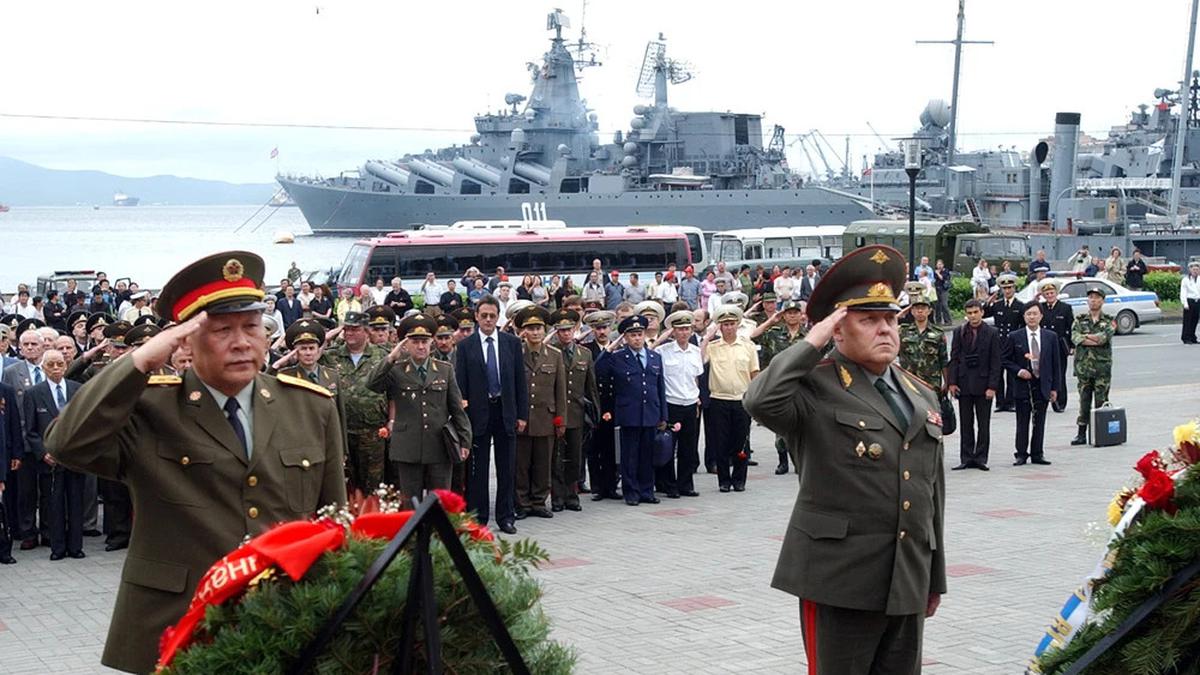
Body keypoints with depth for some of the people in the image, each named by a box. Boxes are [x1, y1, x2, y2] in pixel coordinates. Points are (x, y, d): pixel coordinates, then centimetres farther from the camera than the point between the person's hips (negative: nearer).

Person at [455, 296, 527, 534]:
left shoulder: (512, 343, 4)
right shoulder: (465, 346, 0)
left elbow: (520, 381, 5)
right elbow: (460, 385, -1)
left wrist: (522, 414, 1)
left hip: (506, 412, 2)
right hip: (478, 414, -2)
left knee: (506, 468, 7)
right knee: (477, 470, 3)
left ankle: (505, 517, 15)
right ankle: (478, 517, 11)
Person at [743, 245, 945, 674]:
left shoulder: (922, 397, 15)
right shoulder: (816, 390, -6)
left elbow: (932, 494, 18)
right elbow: (760, 401, -28)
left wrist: (935, 577, 19)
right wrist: (811, 344, -17)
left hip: (908, 582, 6)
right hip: (840, 579, -6)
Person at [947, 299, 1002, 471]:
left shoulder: (992, 333, -2)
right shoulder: (959, 332, 5)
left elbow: (996, 362, -3)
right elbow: (954, 358, 6)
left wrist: (992, 386, -10)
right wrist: (952, 382, -2)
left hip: (983, 384, -2)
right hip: (964, 384, 2)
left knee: (983, 424, 3)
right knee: (966, 424, 5)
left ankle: (980, 458, 9)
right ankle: (966, 458, 10)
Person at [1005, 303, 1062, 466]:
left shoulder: (1051, 337, 5)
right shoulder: (1015, 337, 1)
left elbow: (1056, 363, 6)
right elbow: (1006, 360, 6)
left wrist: (1055, 388, 2)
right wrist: (1018, 371, -12)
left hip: (1043, 386, 1)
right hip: (1023, 385, -1)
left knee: (1039, 422, 6)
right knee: (1022, 422, 1)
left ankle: (1037, 454, 13)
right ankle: (1021, 454, 8)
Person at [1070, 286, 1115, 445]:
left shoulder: (1109, 321, 3)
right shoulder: (1080, 320, 9)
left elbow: (1104, 337, -16)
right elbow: (1075, 338, -9)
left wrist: (1085, 336, -7)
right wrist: (1096, 340, -14)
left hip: (1102, 367, -2)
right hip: (1083, 366, 2)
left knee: (1101, 401, -1)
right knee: (1084, 401, 5)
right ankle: (1082, 434, 10)